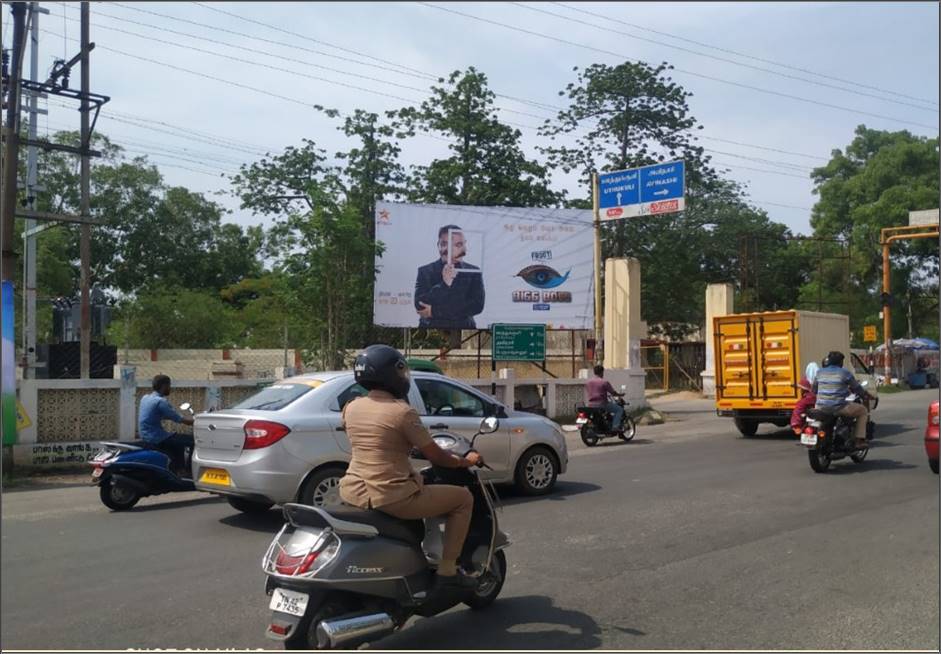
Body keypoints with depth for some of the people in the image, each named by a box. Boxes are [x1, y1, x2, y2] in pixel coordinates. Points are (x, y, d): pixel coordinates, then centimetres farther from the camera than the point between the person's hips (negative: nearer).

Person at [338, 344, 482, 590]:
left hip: (353, 493, 7)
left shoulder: (351, 408, 6)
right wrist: (465, 461, 12)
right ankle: (447, 571, 8)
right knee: (463, 498, 8)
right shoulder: (403, 412, -13)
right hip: (391, 497, -7)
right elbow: (436, 457, -6)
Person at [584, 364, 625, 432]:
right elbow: (613, 392, -4)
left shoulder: (587, 382, 9)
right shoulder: (604, 382, -9)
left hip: (591, 405, 7)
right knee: (620, 409, 4)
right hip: (602, 404, -7)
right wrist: (620, 395, 17)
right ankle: (615, 426, -11)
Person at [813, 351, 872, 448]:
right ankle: (859, 440, 11)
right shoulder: (844, 373, -3)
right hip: (838, 407, -5)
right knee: (863, 411, 17)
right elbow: (857, 388, 7)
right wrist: (865, 396, 26)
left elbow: (814, 390, 20)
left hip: (820, 407, 5)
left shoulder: (820, 372, 10)